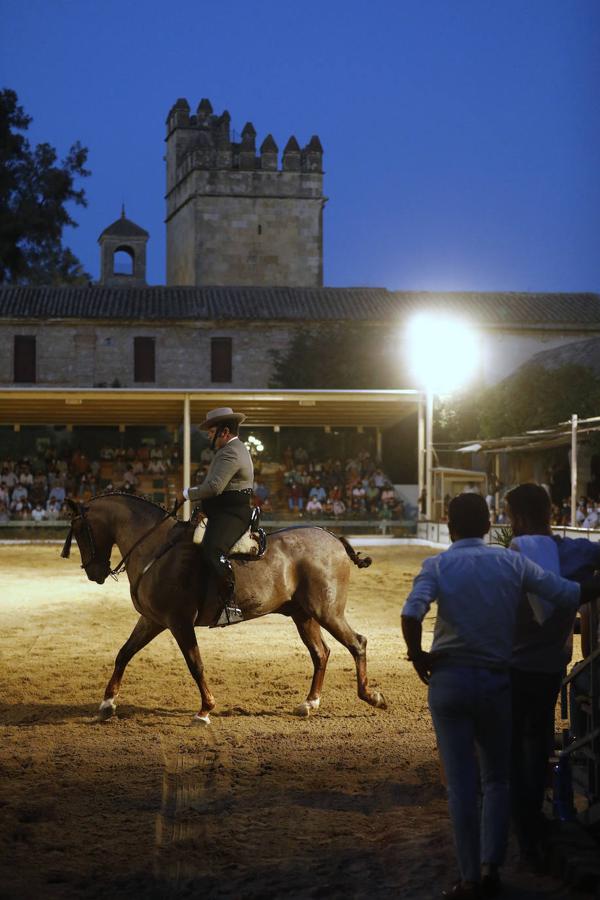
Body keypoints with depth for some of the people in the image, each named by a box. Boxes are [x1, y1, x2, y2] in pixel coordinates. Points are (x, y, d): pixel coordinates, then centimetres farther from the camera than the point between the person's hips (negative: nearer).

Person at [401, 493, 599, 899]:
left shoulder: (438, 565, -5)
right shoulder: (512, 562, -1)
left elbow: (411, 613, -23)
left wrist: (417, 656, -8)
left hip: (449, 679, -1)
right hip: (497, 681, 1)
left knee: (462, 783, 4)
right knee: (497, 778, 18)